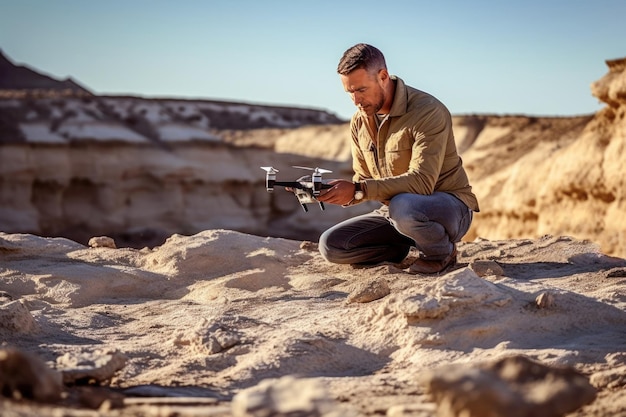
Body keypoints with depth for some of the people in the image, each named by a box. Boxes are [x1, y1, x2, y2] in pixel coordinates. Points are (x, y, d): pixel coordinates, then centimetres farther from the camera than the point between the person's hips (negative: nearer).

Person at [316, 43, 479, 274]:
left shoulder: (428, 112, -22)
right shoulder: (359, 121, 1)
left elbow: (421, 182, -31)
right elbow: (364, 181, 5)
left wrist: (357, 190, -37)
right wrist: (330, 191, -18)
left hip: (448, 205, -6)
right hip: (395, 209, 7)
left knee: (402, 207, -41)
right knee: (330, 245, -10)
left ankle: (442, 252, -9)